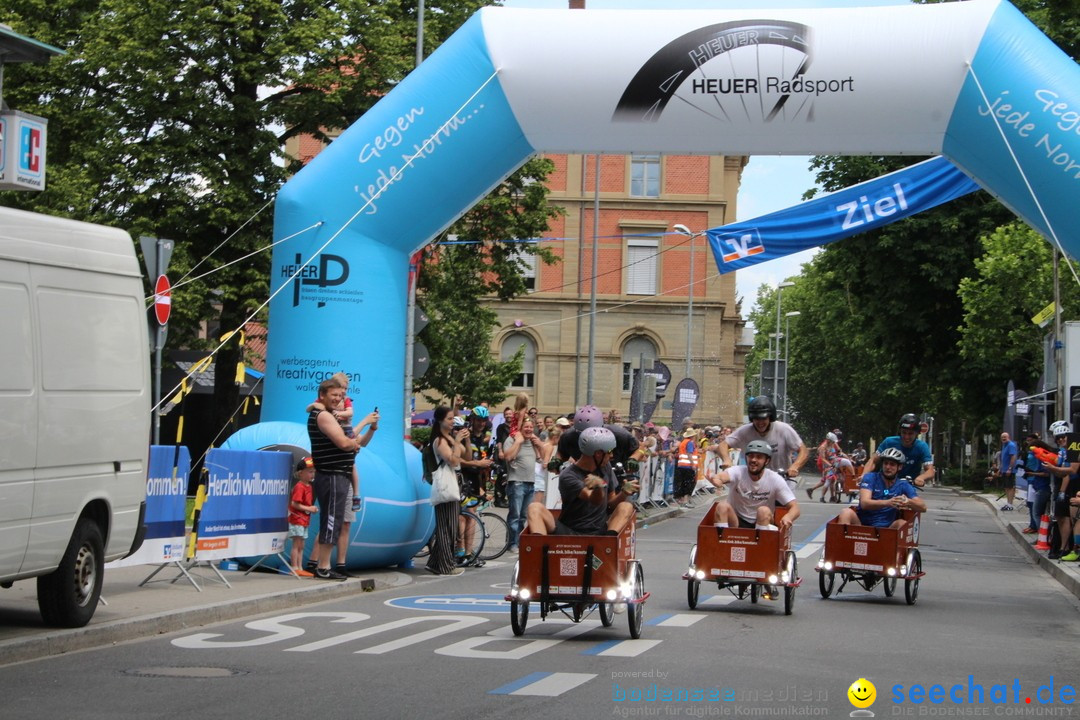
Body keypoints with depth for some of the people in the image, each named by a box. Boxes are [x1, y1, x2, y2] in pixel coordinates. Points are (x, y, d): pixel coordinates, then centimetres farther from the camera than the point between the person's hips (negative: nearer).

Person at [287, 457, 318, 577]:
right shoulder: (299, 487, -15)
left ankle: (300, 568, 15)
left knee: (301, 546, 12)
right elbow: (294, 504, -22)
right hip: (297, 519, -10)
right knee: (297, 544, -8)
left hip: (304, 520, 10)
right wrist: (309, 509, -19)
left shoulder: (309, 486, 13)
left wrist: (313, 509, 3)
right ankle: (295, 568, -7)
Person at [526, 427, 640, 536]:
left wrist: (623, 493, -9)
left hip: (600, 532, 4)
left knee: (626, 507, -16)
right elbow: (595, 501, -24)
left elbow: (610, 502, 13)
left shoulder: (605, 467, 9)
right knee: (536, 508, -24)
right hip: (569, 532, -4)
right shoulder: (568, 476, -10)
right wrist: (599, 487, -48)